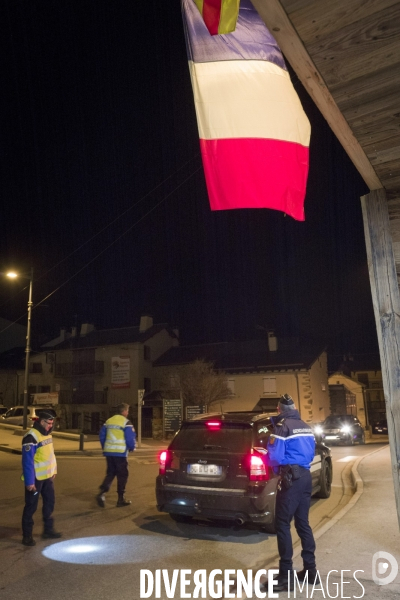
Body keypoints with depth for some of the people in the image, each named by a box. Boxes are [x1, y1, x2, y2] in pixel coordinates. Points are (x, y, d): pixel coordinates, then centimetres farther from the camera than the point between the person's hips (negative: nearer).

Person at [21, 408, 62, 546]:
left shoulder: (47, 434, 4)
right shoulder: (31, 437, -24)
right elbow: (27, 461, -24)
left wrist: (54, 470, 15)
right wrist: (29, 481, -23)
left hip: (47, 476, 9)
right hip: (35, 478, -9)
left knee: (50, 502, 16)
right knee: (31, 507, 4)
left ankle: (48, 530, 31)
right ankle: (27, 536, 18)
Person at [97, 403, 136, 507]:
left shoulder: (108, 421, 10)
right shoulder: (126, 422, -9)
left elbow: (102, 436, 13)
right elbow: (130, 438, -12)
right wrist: (131, 448, 7)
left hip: (109, 452, 6)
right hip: (120, 453, -6)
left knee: (110, 473, 15)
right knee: (122, 475, 5)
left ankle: (102, 493, -3)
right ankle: (121, 499, 9)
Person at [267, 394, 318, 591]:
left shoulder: (282, 427, -11)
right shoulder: (306, 427, 14)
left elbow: (274, 457, -14)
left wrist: (278, 469, 6)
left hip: (291, 478, -8)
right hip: (305, 476, 8)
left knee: (282, 524, -3)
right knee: (302, 523, 16)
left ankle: (286, 576, -2)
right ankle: (310, 570, 21)